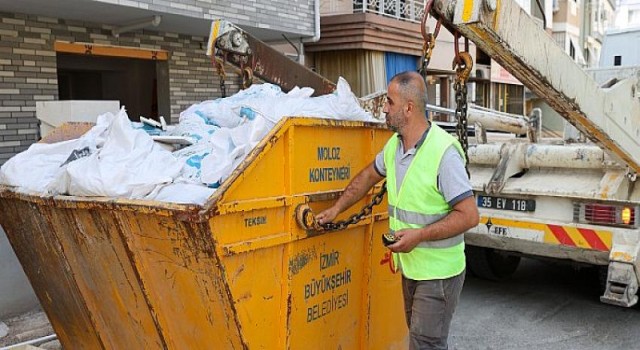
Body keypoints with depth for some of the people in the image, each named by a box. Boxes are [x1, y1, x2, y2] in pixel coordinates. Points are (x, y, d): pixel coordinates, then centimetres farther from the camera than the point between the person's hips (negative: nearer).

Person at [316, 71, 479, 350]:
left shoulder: (443, 151, -24)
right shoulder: (394, 145, 2)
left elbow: (469, 215, -23)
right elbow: (369, 175, 19)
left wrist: (419, 235, -26)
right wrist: (336, 209, 18)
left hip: (438, 272, -8)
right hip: (409, 266, 8)